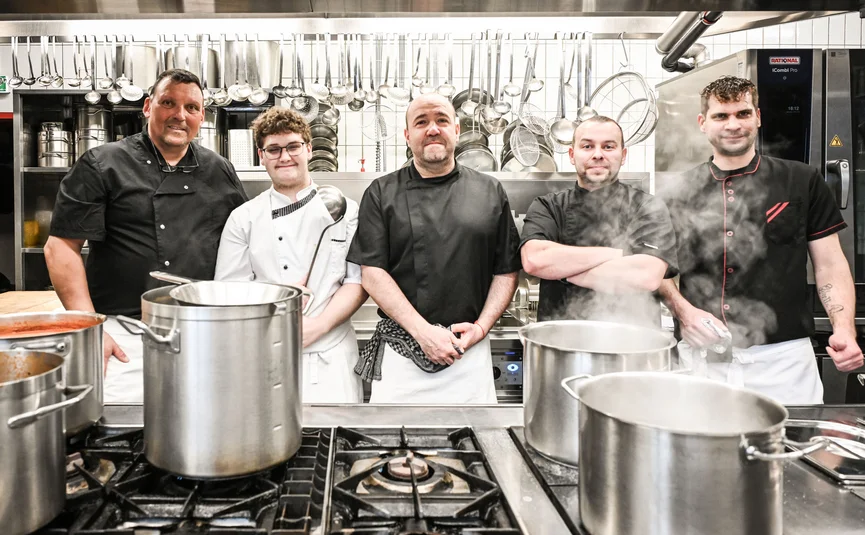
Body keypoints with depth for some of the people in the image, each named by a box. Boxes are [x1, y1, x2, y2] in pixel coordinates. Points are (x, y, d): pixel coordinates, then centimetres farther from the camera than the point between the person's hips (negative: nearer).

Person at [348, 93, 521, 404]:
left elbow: (506, 272, 7)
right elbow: (372, 273, -4)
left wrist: (481, 327, -6)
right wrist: (424, 331, -12)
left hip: (471, 354, 1)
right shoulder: (382, 193, 3)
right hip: (400, 352, -1)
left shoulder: (490, 192, 7)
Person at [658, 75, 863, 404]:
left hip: (782, 356, 0)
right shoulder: (680, 194, 8)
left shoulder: (803, 182, 6)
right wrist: (684, 311, -7)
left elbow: (830, 267, 7)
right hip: (700, 357, 1)